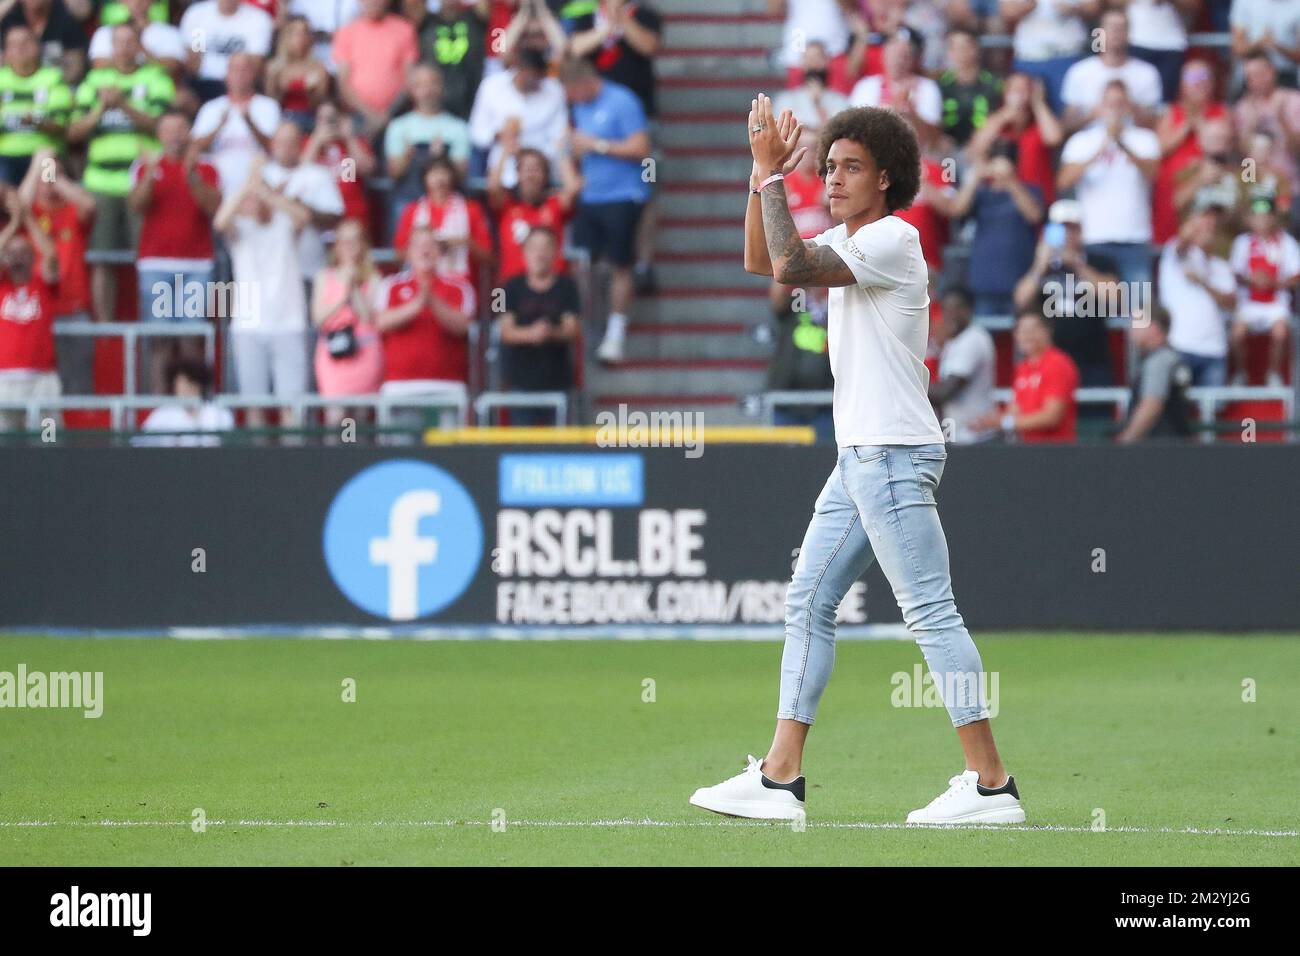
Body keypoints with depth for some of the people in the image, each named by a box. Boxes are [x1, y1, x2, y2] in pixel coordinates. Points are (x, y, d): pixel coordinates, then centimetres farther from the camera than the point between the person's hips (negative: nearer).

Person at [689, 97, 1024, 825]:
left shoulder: (893, 240, -13)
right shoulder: (848, 240, 16)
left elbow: (791, 266, -23)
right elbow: (763, 261, 24)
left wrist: (773, 174, -15)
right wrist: (764, 174, 11)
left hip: (895, 456, -10)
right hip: (859, 456, 10)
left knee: (932, 613, -11)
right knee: (808, 604, 10)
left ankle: (992, 785, -13)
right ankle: (781, 778, 12)